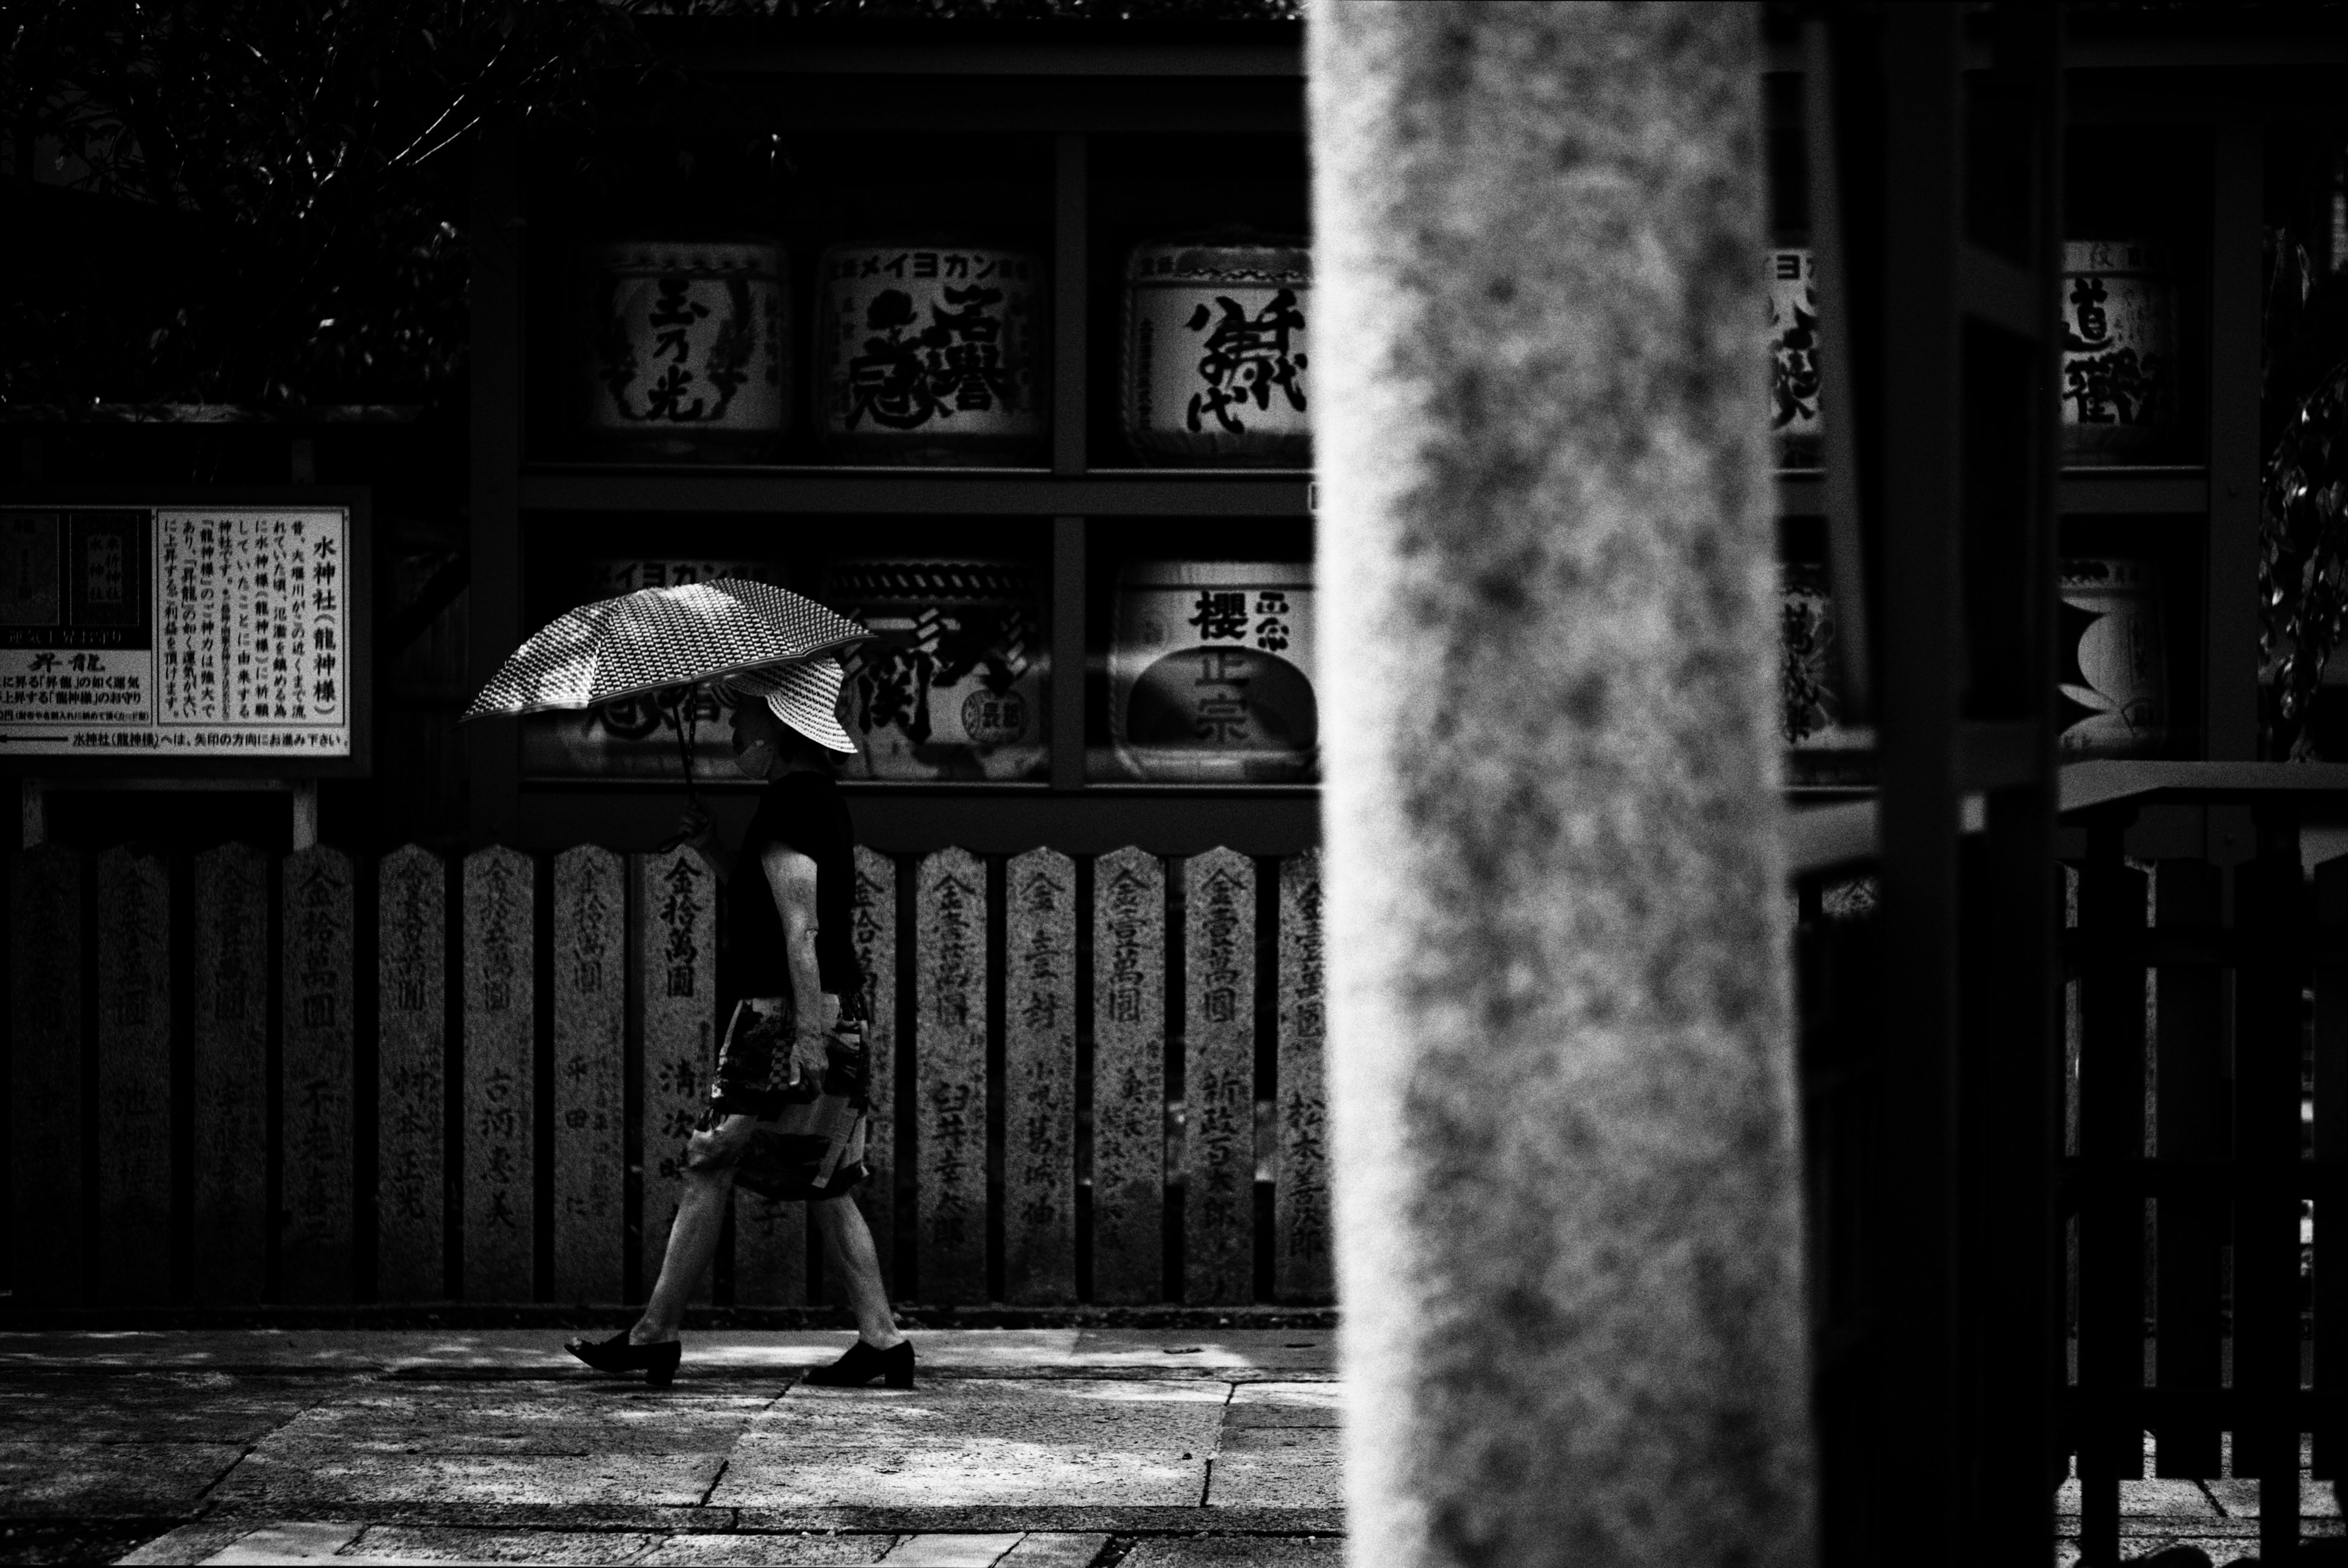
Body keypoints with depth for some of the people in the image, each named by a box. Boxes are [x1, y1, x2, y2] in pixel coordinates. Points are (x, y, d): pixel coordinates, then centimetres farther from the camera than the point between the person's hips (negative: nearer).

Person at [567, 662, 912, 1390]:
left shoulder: (787, 803, -14)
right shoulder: (820, 797, 16)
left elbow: (801, 928, -21)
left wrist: (809, 1033, -25)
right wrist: (712, 850, 9)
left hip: (781, 1017, -10)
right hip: (832, 1012, 10)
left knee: (709, 1170, -2)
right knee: (825, 1186, 10)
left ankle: (654, 1335, 4)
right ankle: (881, 1339, 8)